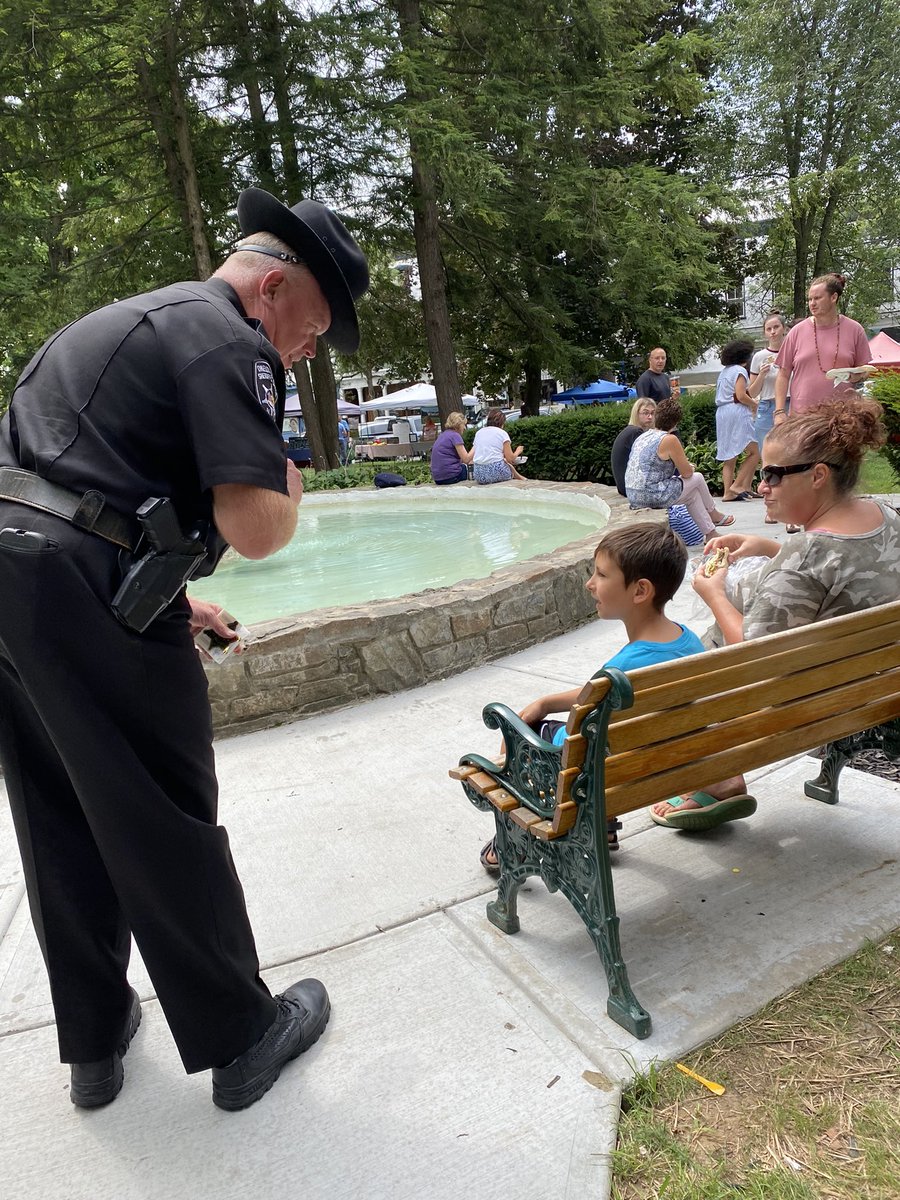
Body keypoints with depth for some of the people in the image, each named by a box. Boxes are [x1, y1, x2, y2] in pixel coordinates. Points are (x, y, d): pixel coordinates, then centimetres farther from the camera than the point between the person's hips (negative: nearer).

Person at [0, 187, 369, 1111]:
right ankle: (240, 1037, 23)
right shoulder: (228, 340, -8)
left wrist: (167, 599, 23)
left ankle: (94, 1042, 35)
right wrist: (288, 486, 5)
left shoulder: (127, 317, 23)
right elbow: (256, 529, -19)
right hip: (85, 594, -9)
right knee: (165, 827, 3)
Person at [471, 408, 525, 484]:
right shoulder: (502, 433, 2)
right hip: (496, 472, -5)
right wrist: (518, 451, 18)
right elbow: (510, 459, -4)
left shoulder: (478, 433, 16)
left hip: (478, 475, 5)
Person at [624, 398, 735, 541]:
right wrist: (690, 467, 18)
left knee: (693, 493, 23)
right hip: (653, 496, -8)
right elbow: (687, 473, -5)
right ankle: (713, 514, 34)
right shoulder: (669, 439, -12)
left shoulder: (642, 436, 13)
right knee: (697, 478, 12)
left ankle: (710, 533, 29)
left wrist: (683, 465, 23)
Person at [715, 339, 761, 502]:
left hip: (722, 413, 9)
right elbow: (741, 396, -16)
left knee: (729, 455, 8)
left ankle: (727, 491, 1)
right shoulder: (740, 370, -5)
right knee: (754, 452, -6)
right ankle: (737, 485, -14)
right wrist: (755, 405, 1)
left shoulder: (724, 371, 20)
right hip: (737, 412, -9)